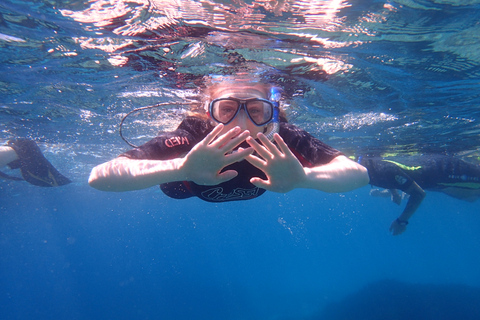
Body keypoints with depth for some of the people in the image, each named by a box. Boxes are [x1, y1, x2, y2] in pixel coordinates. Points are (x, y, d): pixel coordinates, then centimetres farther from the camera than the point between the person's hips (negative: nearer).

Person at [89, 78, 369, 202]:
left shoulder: (281, 140, -42)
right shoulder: (192, 137, -46)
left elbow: (360, 174, -43)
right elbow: (99, 176, -52)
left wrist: (302, 177, -64)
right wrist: (182, 168, -68)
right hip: (187, 185, -1)